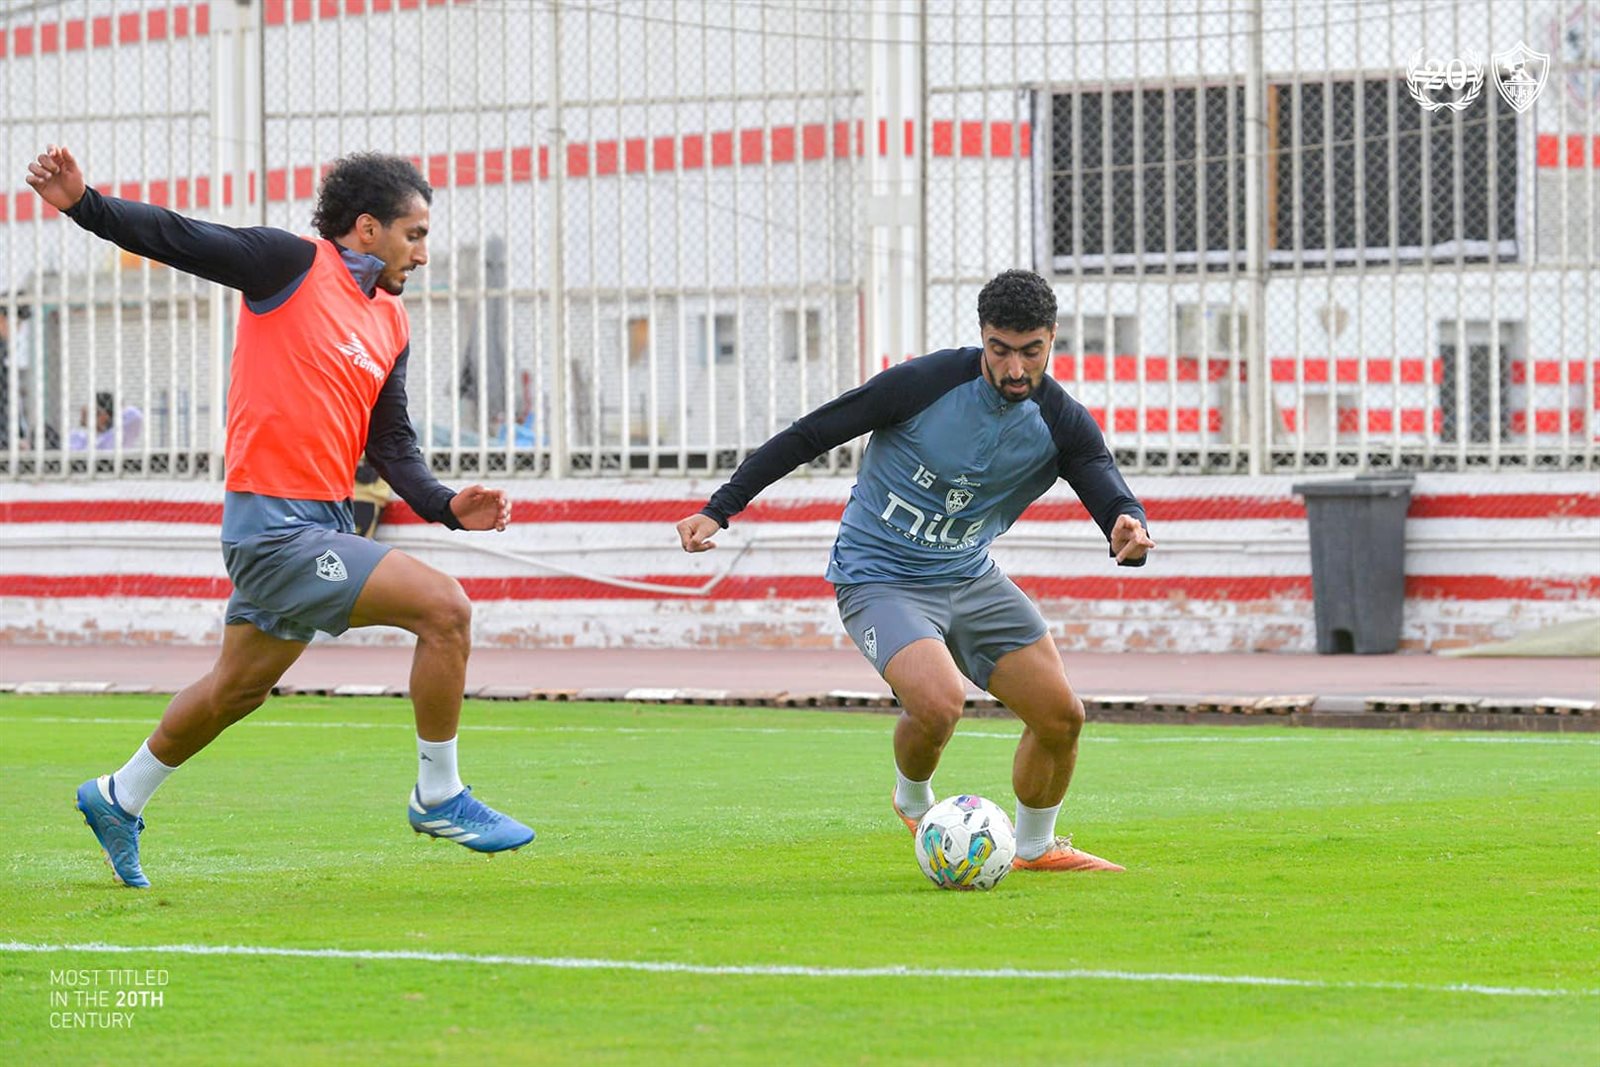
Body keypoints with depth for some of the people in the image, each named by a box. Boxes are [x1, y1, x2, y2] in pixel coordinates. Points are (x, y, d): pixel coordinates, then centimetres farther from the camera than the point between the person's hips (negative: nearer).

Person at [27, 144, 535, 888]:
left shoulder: (391, 325, 14)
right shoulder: (293, 265, -8)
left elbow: (391, 445, 15)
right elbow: (179, 240, -12)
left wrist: (445, 506, -2)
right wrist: (85, 205, -26)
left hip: (324, 521, 9)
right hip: (274, 525, -9)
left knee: (239, 687, 21)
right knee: (444, 608, -16)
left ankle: (119, 799, 40)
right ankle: (438, 796, -3)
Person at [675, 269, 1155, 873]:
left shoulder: (1063, 425, -7)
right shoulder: (927, 383, -19)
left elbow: (1111, 498, -15)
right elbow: (809, 435, -11)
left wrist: (1129, 533, -42)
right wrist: (718, 510, -13)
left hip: (970, 579, 5)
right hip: (880, 580, -5)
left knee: (1061, 717, -1)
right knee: (939, 703, -29)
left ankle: (1035, 847, 27)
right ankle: (914, 800, 6)